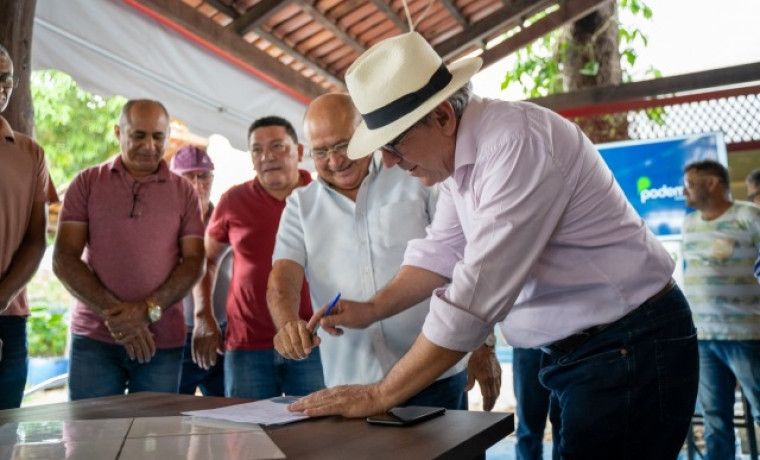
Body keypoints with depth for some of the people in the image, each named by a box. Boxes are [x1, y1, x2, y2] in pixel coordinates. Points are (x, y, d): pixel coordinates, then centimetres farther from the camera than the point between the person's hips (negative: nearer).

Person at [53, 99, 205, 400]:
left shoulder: (183, 192, 8)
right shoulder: (87, 183, 7)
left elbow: (193, 261, 1)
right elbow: (64, 260, 0)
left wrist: (148, 310, -13)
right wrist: (113, 313, -11)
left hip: (162, 342, 0)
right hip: (94, 339, 0)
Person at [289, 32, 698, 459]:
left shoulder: (516, 143, -27)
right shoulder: (459, 156, 2)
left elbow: (475, 298, -29)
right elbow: (440, 252, 11)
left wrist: (379, 396, -22)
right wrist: (370, 309, -1)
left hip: (631, 347, -8)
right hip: (575, 347, 8)